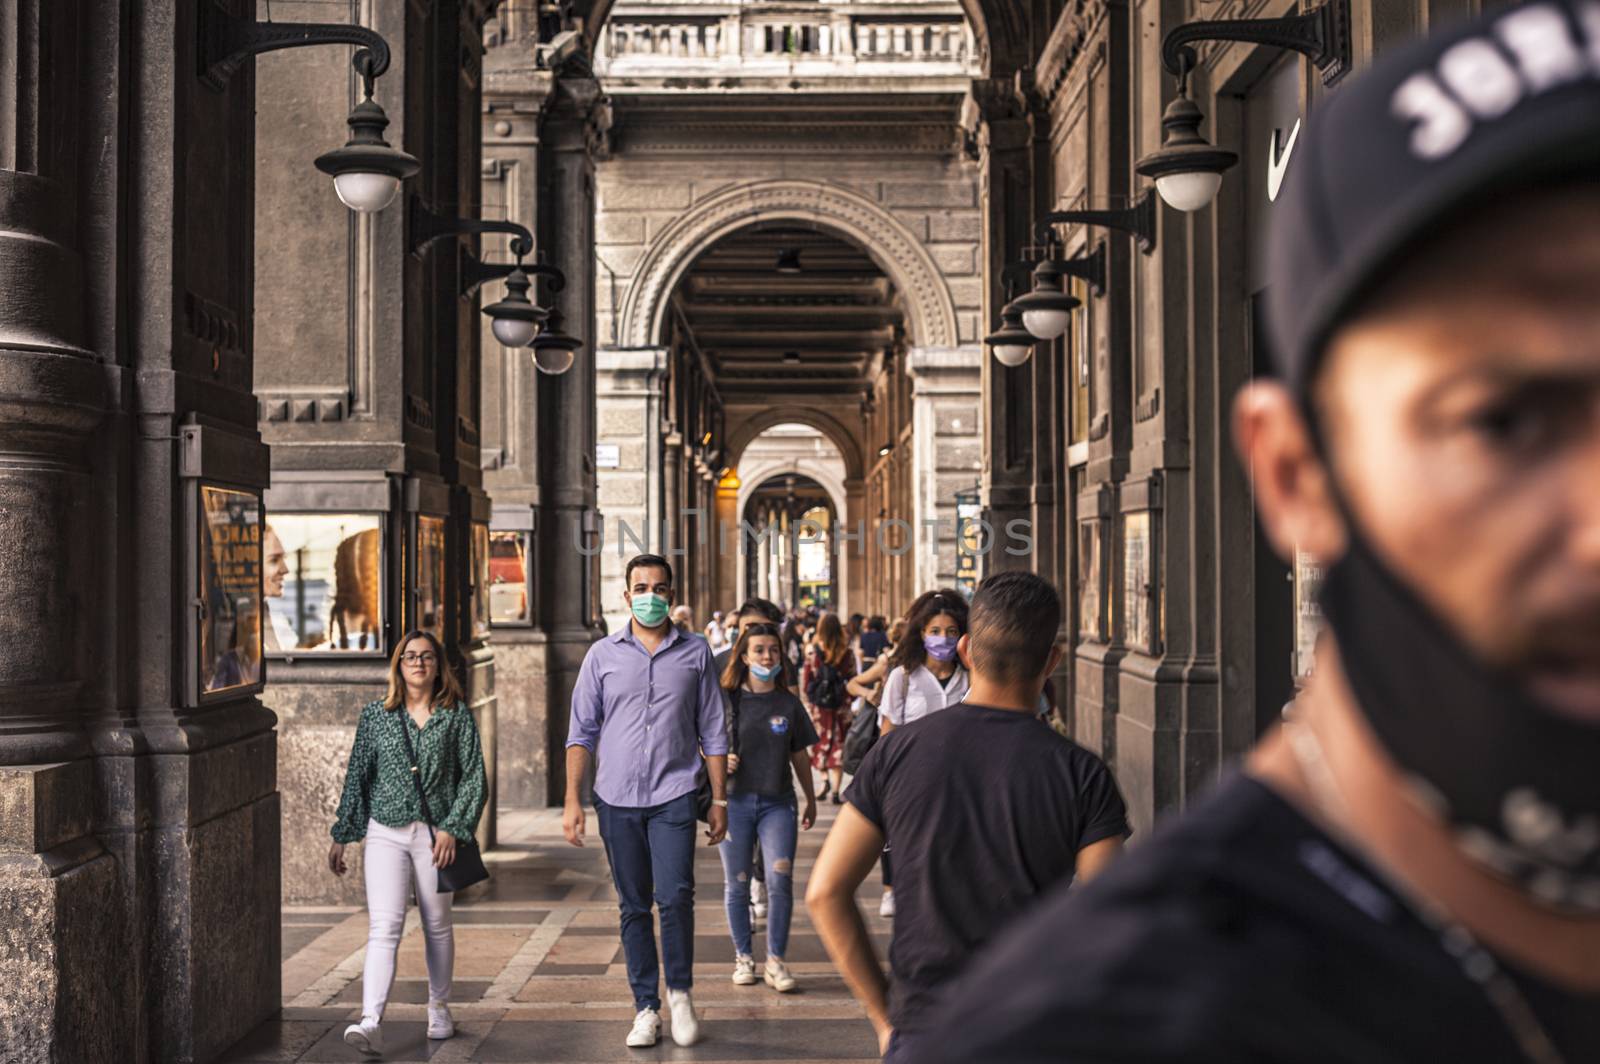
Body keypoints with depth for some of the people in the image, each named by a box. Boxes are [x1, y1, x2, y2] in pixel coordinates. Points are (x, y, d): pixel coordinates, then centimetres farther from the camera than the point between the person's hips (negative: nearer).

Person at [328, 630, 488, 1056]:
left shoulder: (457, 715, 2)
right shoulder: (375, 714, 5)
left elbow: (475, 779, 1)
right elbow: (357, 777, 9)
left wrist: (452, 828, -10)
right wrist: (342, 836, 8)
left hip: (435, 833, 0)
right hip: (385, 833, 0)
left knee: (437, 926, 11)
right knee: (383, 928, -11)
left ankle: (438, 1007, 29)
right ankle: (371, 1022, -19)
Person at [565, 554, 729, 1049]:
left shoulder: (695, 653, 6)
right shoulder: (603, 655, 6)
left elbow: (713, 733, 9)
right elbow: (582, 731, 7)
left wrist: (719, 800, 5)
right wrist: (572, 801, -1)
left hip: (673, 795, -1)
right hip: (617, 799, 1)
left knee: (675, 896, -14)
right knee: (633, 907, 7)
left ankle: (680, 990, 8)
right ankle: (645, 1007, 17)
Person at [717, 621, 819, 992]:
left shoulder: (788, 703, 5)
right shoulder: (727, 701, 1)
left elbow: (799, 756, 14)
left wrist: (811, 800, 19)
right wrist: (721, 761, -13)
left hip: (778, 802, 0)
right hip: (735, 800, 0)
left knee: (780, 879, -11)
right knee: (737, 884, 6)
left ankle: (775, 961, -2)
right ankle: (743, 956, 21)